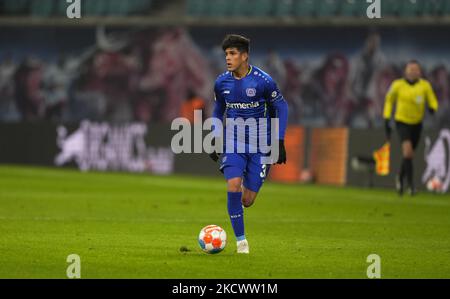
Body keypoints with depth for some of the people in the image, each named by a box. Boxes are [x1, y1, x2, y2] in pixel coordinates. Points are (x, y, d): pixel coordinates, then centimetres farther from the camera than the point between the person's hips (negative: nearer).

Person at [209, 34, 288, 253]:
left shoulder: (263, 81, -12)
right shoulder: (222, 82, -1)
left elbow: (281, 108, -1)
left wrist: (279, 142, -5)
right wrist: (215, 139, 6)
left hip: (258, 146, -2)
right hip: (233, 143, 2)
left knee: (247, 200, -3)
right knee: (233, 185, -22)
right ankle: (240, 240, -9)